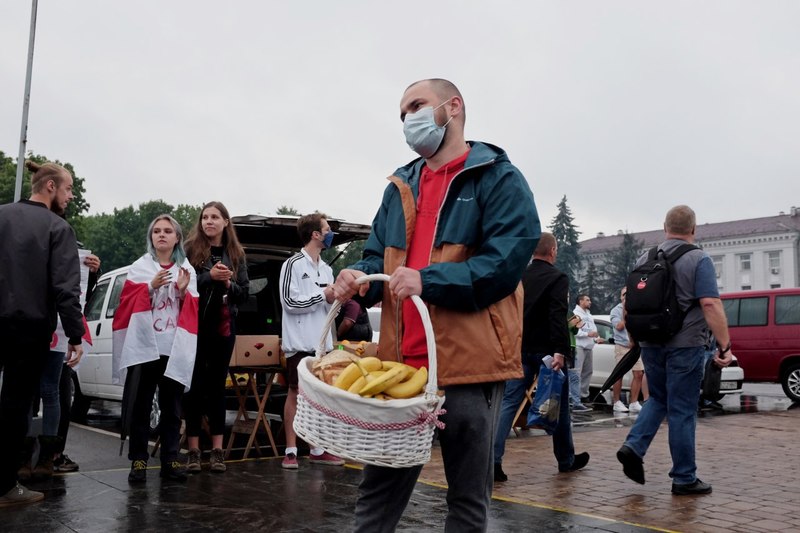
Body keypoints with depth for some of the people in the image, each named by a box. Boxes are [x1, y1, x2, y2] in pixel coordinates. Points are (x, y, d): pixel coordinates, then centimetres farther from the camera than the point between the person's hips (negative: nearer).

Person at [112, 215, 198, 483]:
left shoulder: (187, 269, 12)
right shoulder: (139, 267, 7)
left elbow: (193, 311, 8)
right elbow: (128, 302, -1)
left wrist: (183, 292, -9)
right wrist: (151, 287, -14)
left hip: (175, 348, 2)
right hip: (143, 345, -1)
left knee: (171, 406, 5)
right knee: (140, 405, -2)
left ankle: (170, 459, 11)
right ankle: (138, 460, 5)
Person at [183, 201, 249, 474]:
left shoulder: (236, 254, 10)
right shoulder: (190, 249, 1)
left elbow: (244, 293, 8)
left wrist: (228, 284, -10)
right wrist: (209, 276, -21)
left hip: (224, 328, 3)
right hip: (195, 326, -3)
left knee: (218, 386, 7)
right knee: (194, 386, 1)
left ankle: (217, 450, 12)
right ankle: (193, 449, 8)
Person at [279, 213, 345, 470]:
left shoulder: (326, 269, 15)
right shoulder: (293, 264, -7)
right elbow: (290, 302, -15)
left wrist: (338, 298, -2)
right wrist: (323, 296, -12)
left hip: (322, 342, 7)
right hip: (301, 342, -7)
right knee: (296, 393, 0)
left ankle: (317, 449, 17)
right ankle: (291, 451, 6)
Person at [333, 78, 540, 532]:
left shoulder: (500, 179, -3)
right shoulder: (401, 187, 17)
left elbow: (505, 262, -14)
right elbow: (379, 256, 18)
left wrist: (428, 280, -23)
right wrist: (358, 277, -5)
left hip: (470, 361, -5)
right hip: (402, 361, 6)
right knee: (379, 490, 13)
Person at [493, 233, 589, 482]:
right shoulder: (558, 278, -8)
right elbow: (558, 317, -20)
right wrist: (560, 350, -25)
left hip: (520, 350, 5)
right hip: (546, 351, -4)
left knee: (508, 403, 0)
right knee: (559, 405, 11)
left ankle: (493, 459, -13)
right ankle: (566, 460, 25)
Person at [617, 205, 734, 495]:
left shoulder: (645, 259, 8)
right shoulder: (698, 259, -8)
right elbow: (710, 304, -18)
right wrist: (725, 345, -17)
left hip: (651, 344, 5)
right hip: (684, 345, -5)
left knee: (658, 399, 21)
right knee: (682, 411, 2)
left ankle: (633, 446, 3)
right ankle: (684, 478, 11)